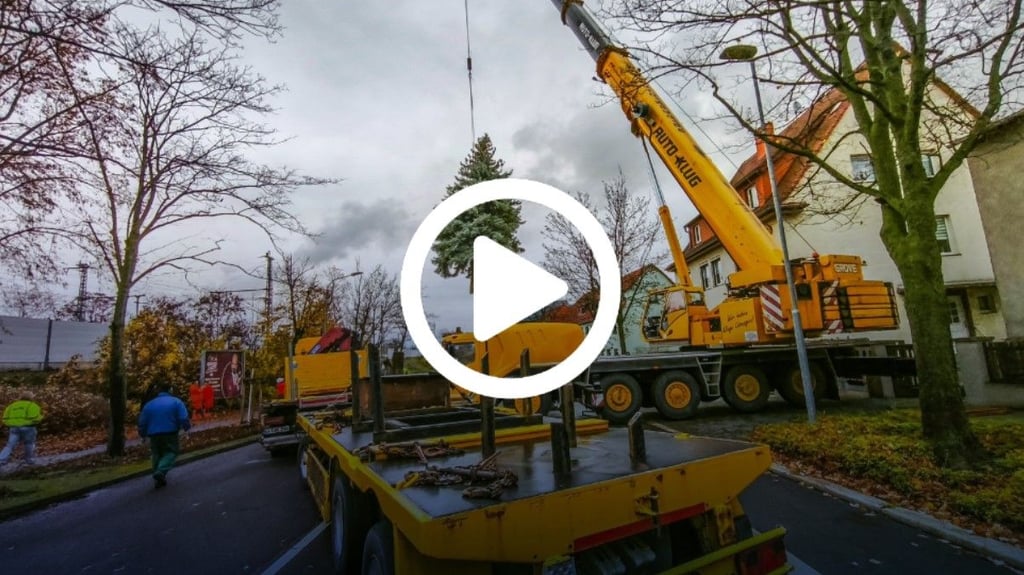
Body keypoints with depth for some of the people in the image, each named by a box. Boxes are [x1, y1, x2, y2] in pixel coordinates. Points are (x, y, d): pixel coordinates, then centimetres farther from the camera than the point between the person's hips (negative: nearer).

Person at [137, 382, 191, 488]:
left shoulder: (149, 404, 12)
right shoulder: (176, 402, 0)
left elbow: (142, 422, 13)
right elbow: (184, 419, -9)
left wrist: (143, 434, 27)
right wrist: (187, 427, 8)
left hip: (154, 435, 4)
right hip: (170, 433, -4)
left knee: (157, 454, 16)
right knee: (170, 453, 3)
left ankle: (159, 479, 16)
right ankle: (161, 471, -22)